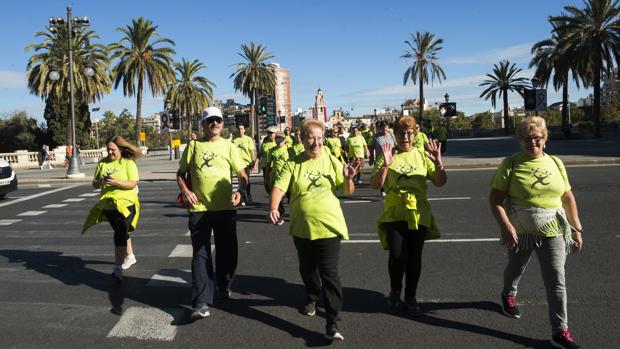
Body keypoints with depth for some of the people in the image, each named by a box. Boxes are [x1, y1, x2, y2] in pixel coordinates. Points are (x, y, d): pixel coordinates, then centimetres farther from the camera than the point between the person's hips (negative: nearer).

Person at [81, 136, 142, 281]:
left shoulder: (128, 163, -4)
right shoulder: (102, 163, 8)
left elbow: (133, 183, -12)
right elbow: (94, 184, 9)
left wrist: (116, 182, -25)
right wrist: (99, 182, -13)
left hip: (125, 202, -5)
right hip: (108, 204, 5)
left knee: (120, 233, -15)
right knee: (121, 231, 18)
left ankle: (118, 267, -16)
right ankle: (130, 257, 38)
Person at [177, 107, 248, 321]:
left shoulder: (228, 146, 5)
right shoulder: (194, 146, 6)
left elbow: (242, 175, 2)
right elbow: (181, 173, 11)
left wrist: (240, 191, -17)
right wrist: (185, 191, -7)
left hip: (225, 208, 1)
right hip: (199, 209, -1)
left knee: (227, 252, 11)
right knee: (200, 255, 0)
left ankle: (223, 287, 35)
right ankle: (202, 303, 2)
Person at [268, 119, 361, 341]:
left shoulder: (332, 162, -1)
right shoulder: (293, 164, -3)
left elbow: (347, 192, 1)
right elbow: (279, 187, -10)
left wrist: (348, 179, -21)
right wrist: (273, 208, -28)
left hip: (328, 226, -2)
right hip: (302, 227, 2)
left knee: (329, 273, -6)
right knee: (307, 268, 21)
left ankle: (332, 322, -2)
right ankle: (312, 298, 49)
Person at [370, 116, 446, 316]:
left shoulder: (422, 156, 4)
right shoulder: (388, 155, 0)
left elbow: (440, 182, -1)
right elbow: (375, 185, -8)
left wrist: (438, 163, -18)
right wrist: (385, 165, -23)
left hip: (419, 214, 2)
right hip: (394, 214, -1)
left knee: (414, 257, 8)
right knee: (397, 256, -6)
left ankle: (410, 297, 26)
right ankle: (395, 292, 21)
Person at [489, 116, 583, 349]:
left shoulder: (555, 163, 4)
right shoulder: (511, 164, -8)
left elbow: (568, 198, 10)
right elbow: (495, 198, -12)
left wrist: (576, 229, 7)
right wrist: (505, 226, -24)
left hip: (552, 231, 2)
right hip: (520, 231, -2)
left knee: (557, 280, -3)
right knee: (515, 268, 20)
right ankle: (508, 295, 52)